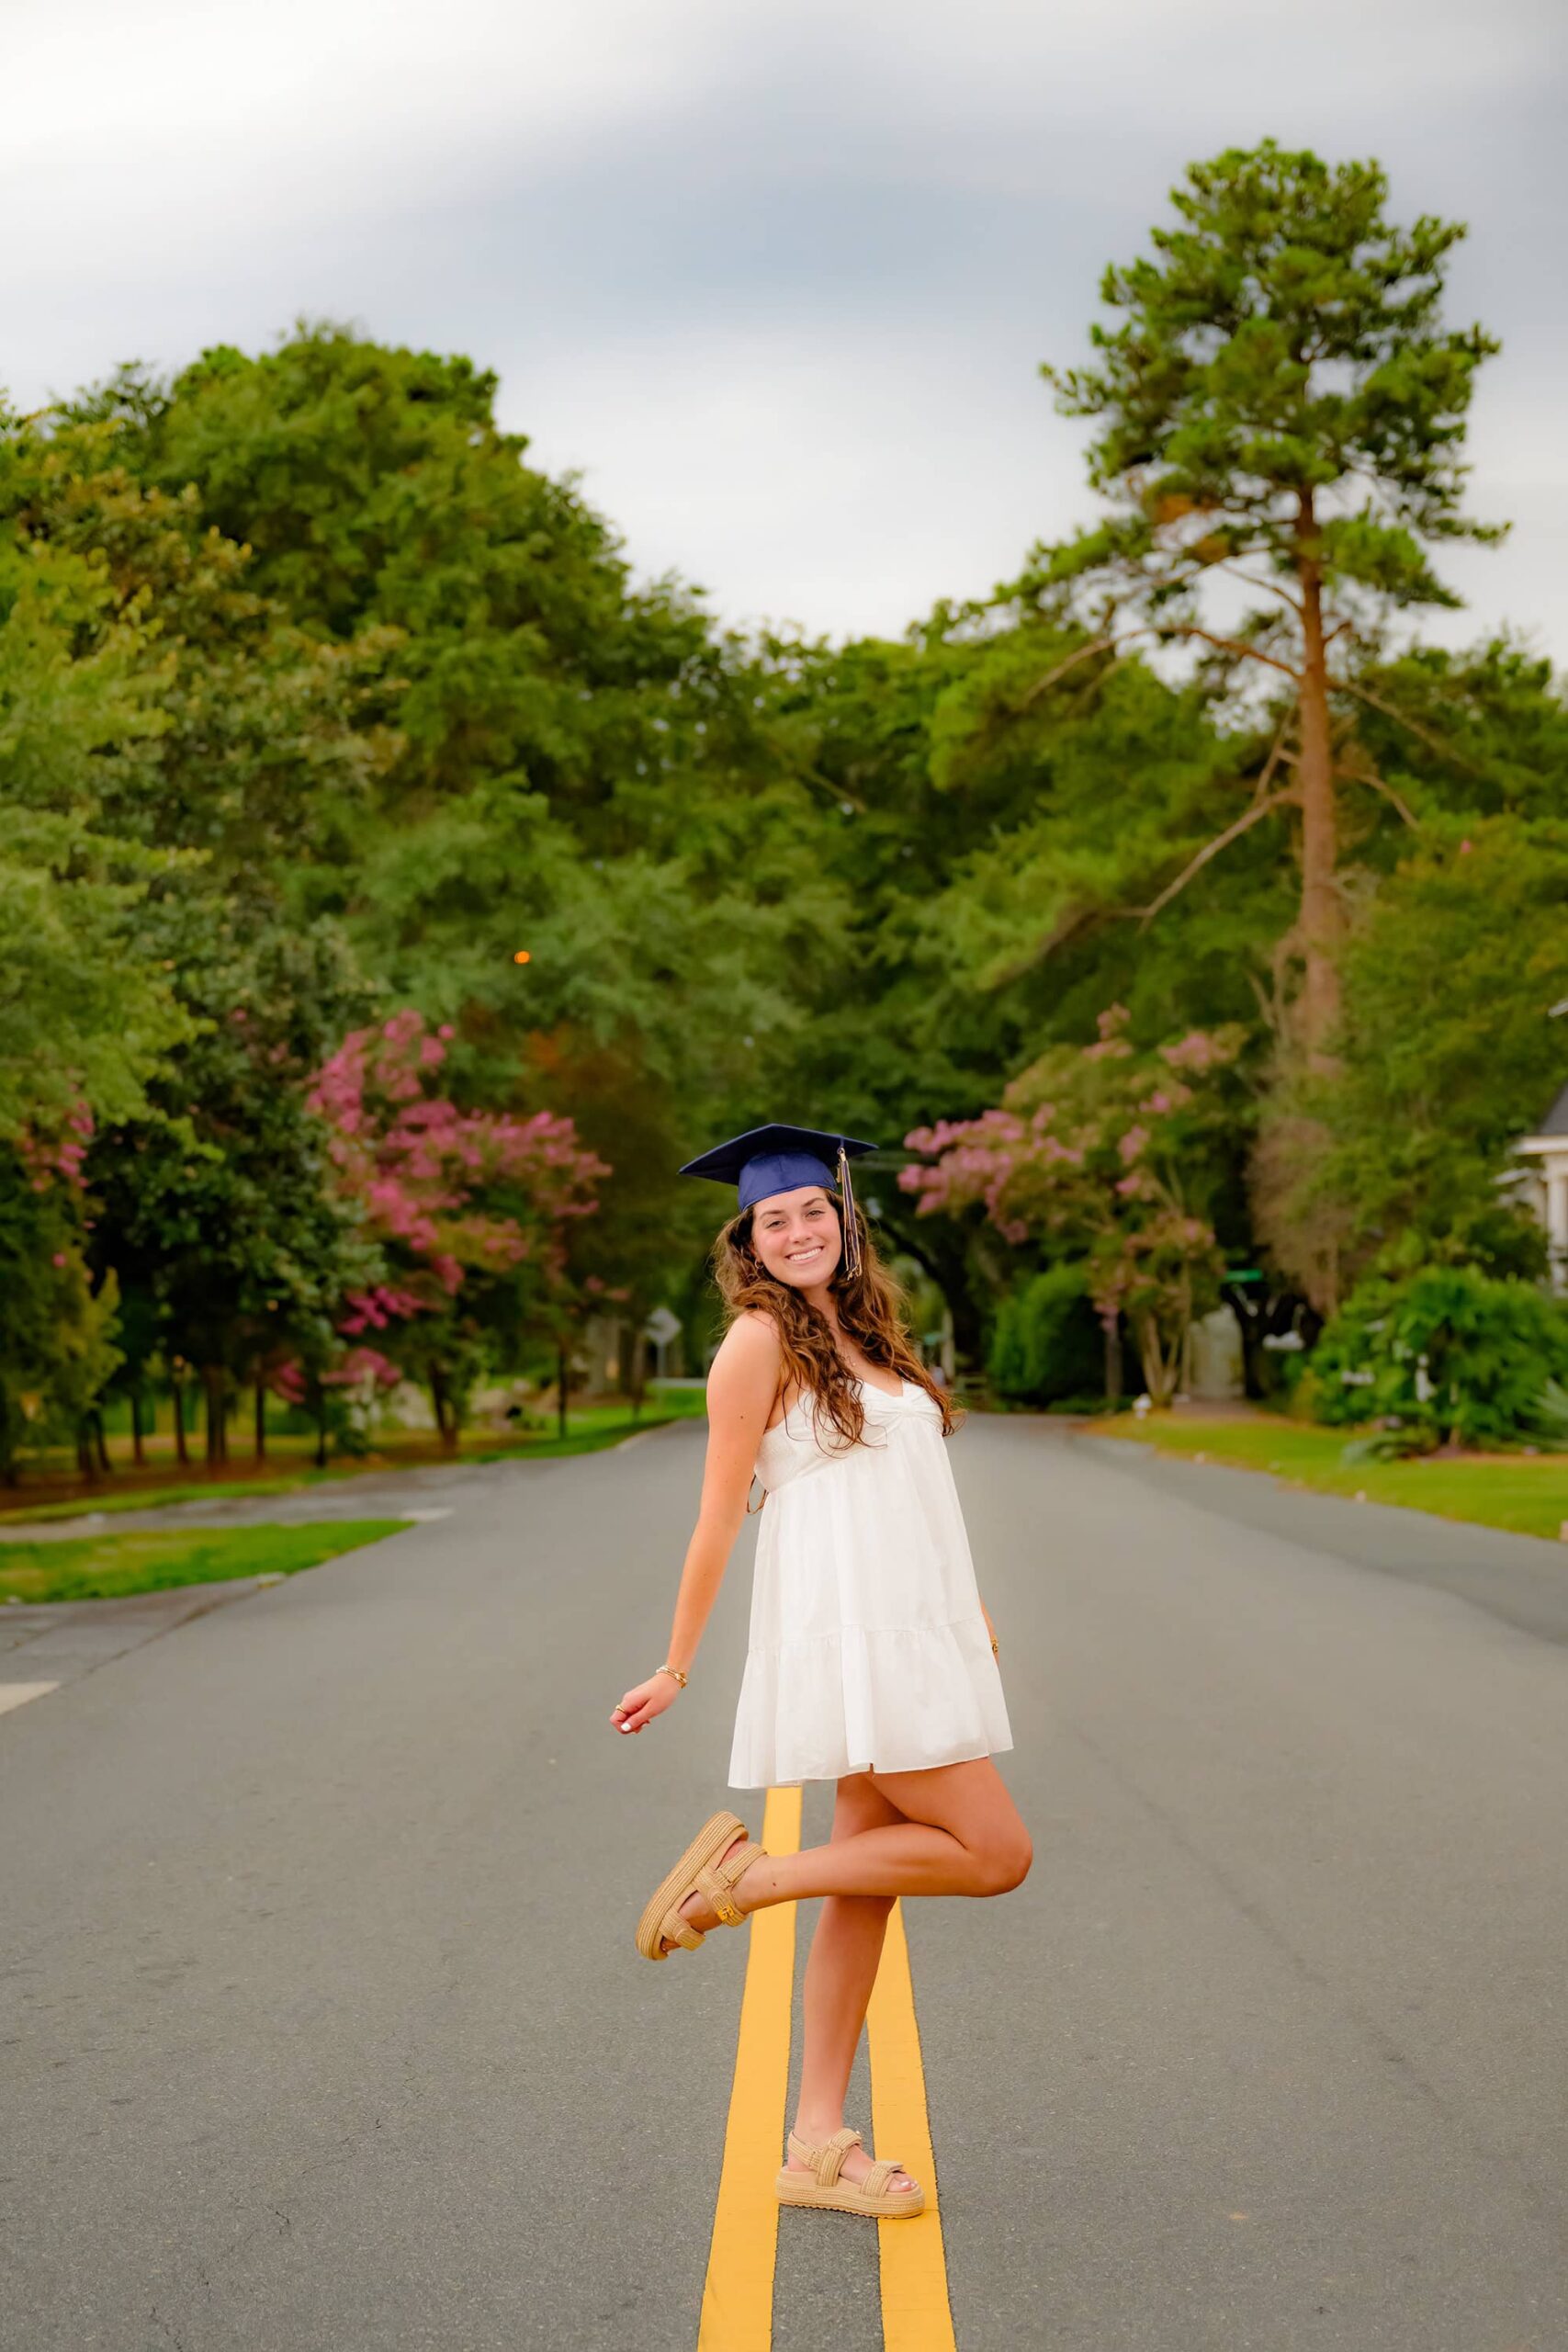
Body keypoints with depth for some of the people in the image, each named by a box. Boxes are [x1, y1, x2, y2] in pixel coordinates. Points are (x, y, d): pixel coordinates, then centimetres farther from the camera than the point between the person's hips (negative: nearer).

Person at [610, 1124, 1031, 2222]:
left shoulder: (861, 1333, 16)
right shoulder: (760, 1339, -7)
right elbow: (719, 1510, -8)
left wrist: (966, 1606, 21)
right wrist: (679, 1666, -6)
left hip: (908, 1636, 8)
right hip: (847, 1639, -8)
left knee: (868, 1885, 8)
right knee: (996, 1853, -9)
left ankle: (819, 2144, 13)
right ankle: (746, 1877, -1)